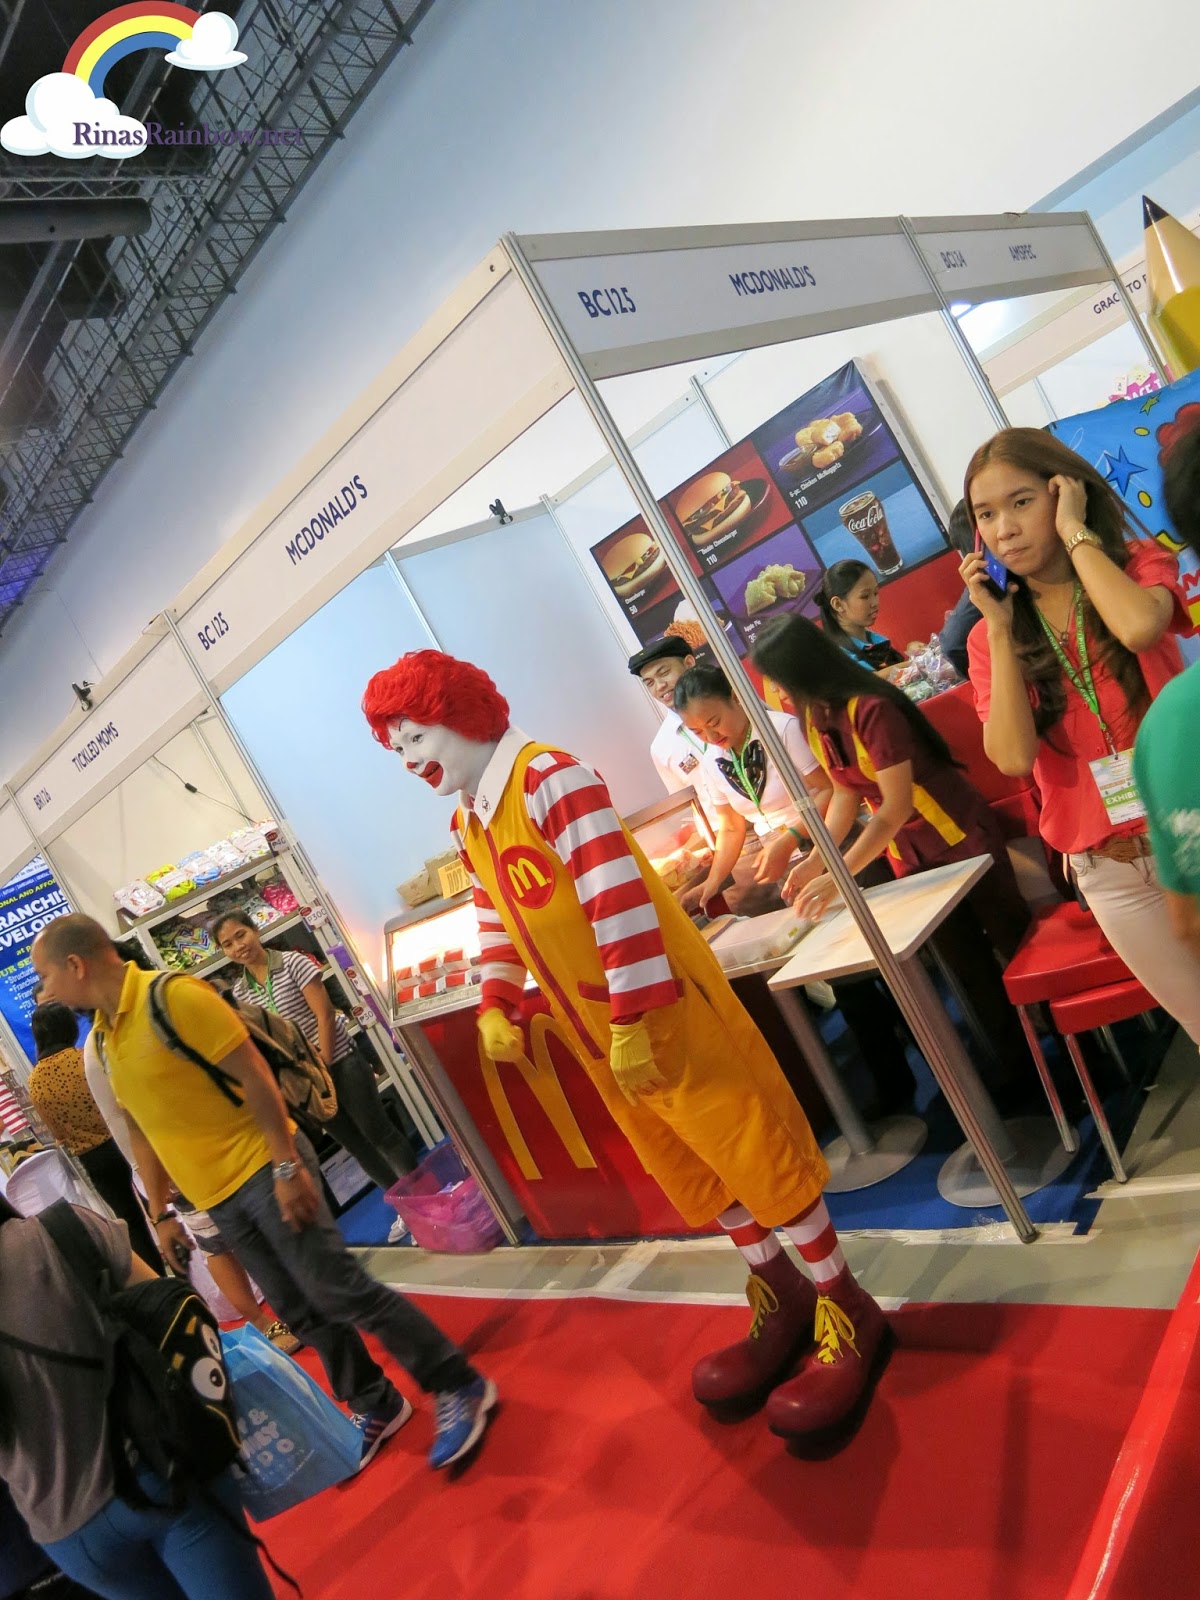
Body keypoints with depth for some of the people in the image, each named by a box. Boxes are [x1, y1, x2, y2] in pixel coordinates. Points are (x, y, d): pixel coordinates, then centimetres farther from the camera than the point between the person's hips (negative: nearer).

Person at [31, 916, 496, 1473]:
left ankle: (460, 1388, 6)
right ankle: (376, 1407, 30)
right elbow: (140, 1131, 17)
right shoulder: (102, 1037, 8)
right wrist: (161, 1213, 17)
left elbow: (253, 1075, -18)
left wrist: (287, 1166, -20)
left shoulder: (173, 996, -17)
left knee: (337, 1291, -7)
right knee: (301, 1312, 13)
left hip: (261, 1170, -7)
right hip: (214, 1197, 7)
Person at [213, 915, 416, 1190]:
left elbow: (325, 1013, -14)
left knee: (380, 1134, 0)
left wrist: (325, 1062, -17)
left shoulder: (293, 962, -10)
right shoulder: (240, 993, 1)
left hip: (341, 1061, -4)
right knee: (355, 1145, 12)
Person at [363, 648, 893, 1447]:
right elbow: (496, 921, 19)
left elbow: (620, 899, -25)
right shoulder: (467, 825, 9)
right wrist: (496, 1006, 8)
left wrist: (633, 1019, -25)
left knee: (752, 1150, 4)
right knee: (690, 1171, 18)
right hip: (598, 1035, 9)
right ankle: (785, 1301, 36)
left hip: (662, 1016, -9)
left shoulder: (549, 778, -20)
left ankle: (849, 1311, 22)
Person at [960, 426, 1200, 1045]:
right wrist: (1000, 629, -14)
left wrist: (1075, 532, -17)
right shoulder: (990, 637, 0)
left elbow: (1139, 627, -29)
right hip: (1110, 872, 2)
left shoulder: (1138, 563, -3)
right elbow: (1014, 757, -17)